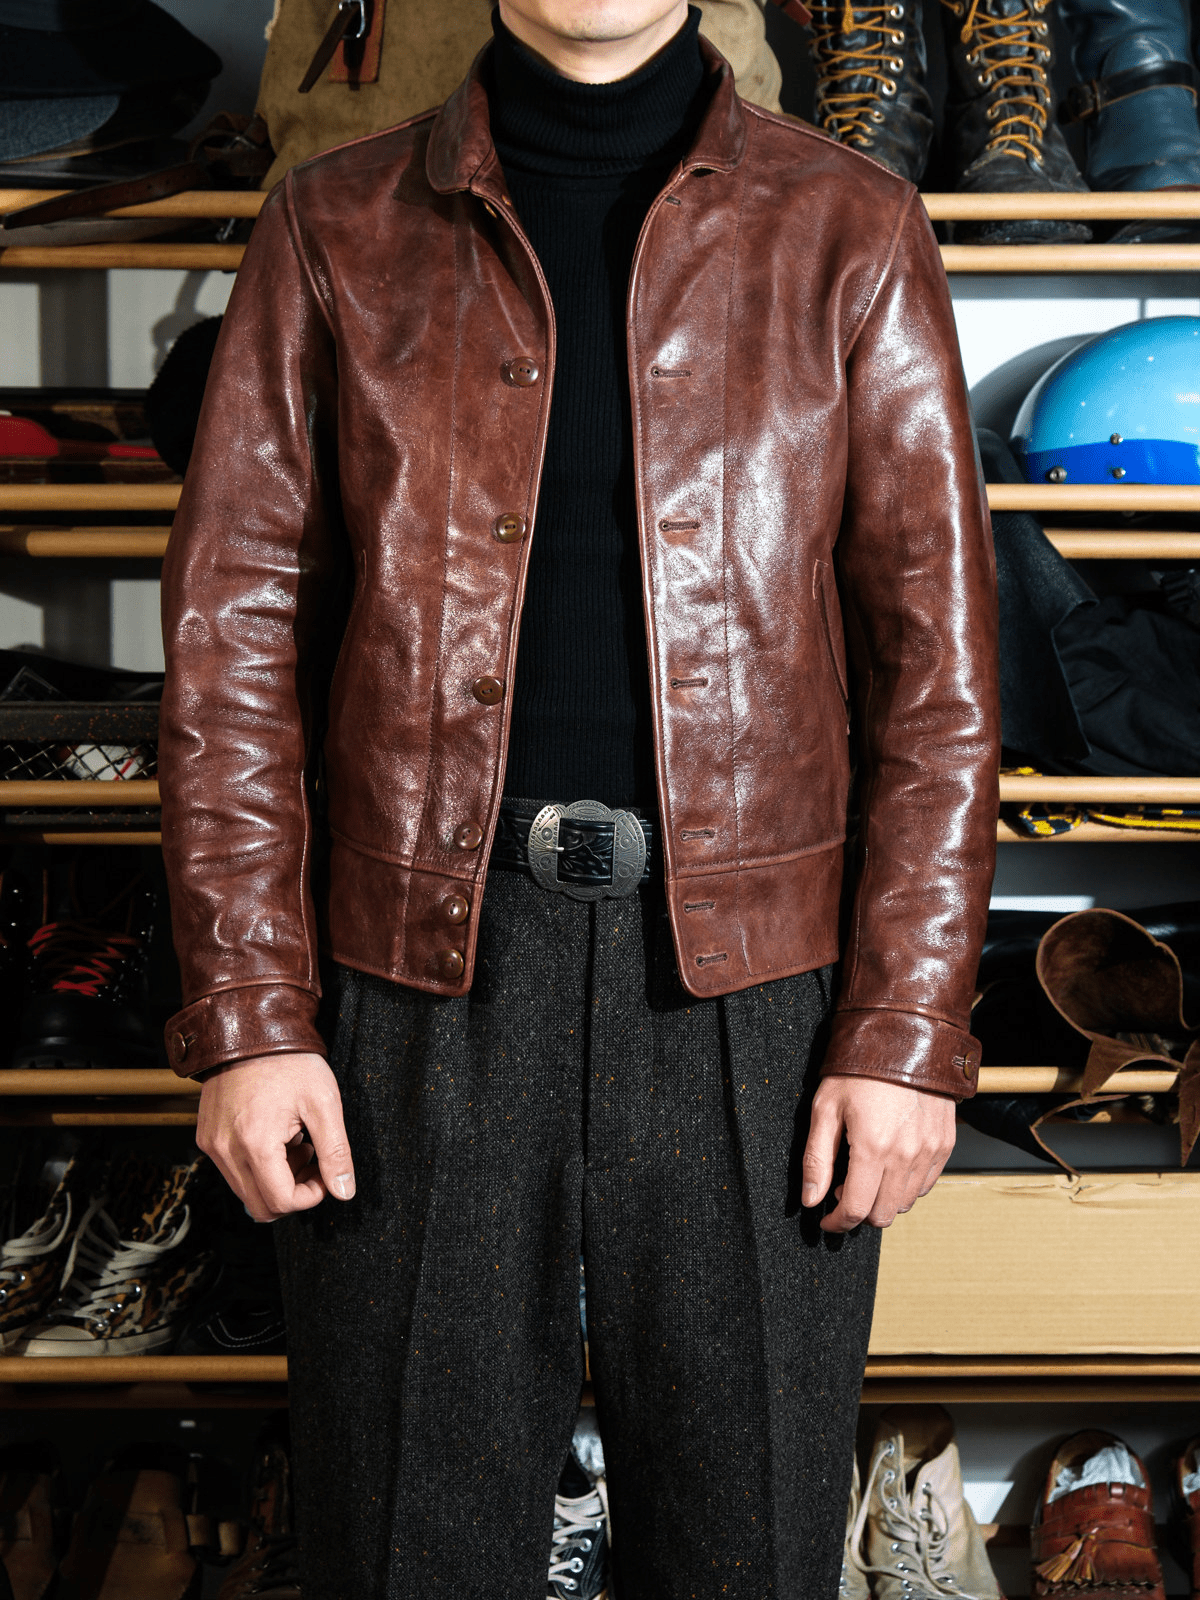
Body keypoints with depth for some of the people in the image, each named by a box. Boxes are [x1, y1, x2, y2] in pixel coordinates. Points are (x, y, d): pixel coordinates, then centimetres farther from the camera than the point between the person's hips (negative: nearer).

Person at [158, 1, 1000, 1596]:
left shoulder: (851, 233, 6)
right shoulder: (335, 228, 8)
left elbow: (936, 655, 2)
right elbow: (233, 635, 4)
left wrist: (910, 1028, -5)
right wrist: (248, 1015, -4)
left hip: (749, 973, 0)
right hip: (421, 957, 1)